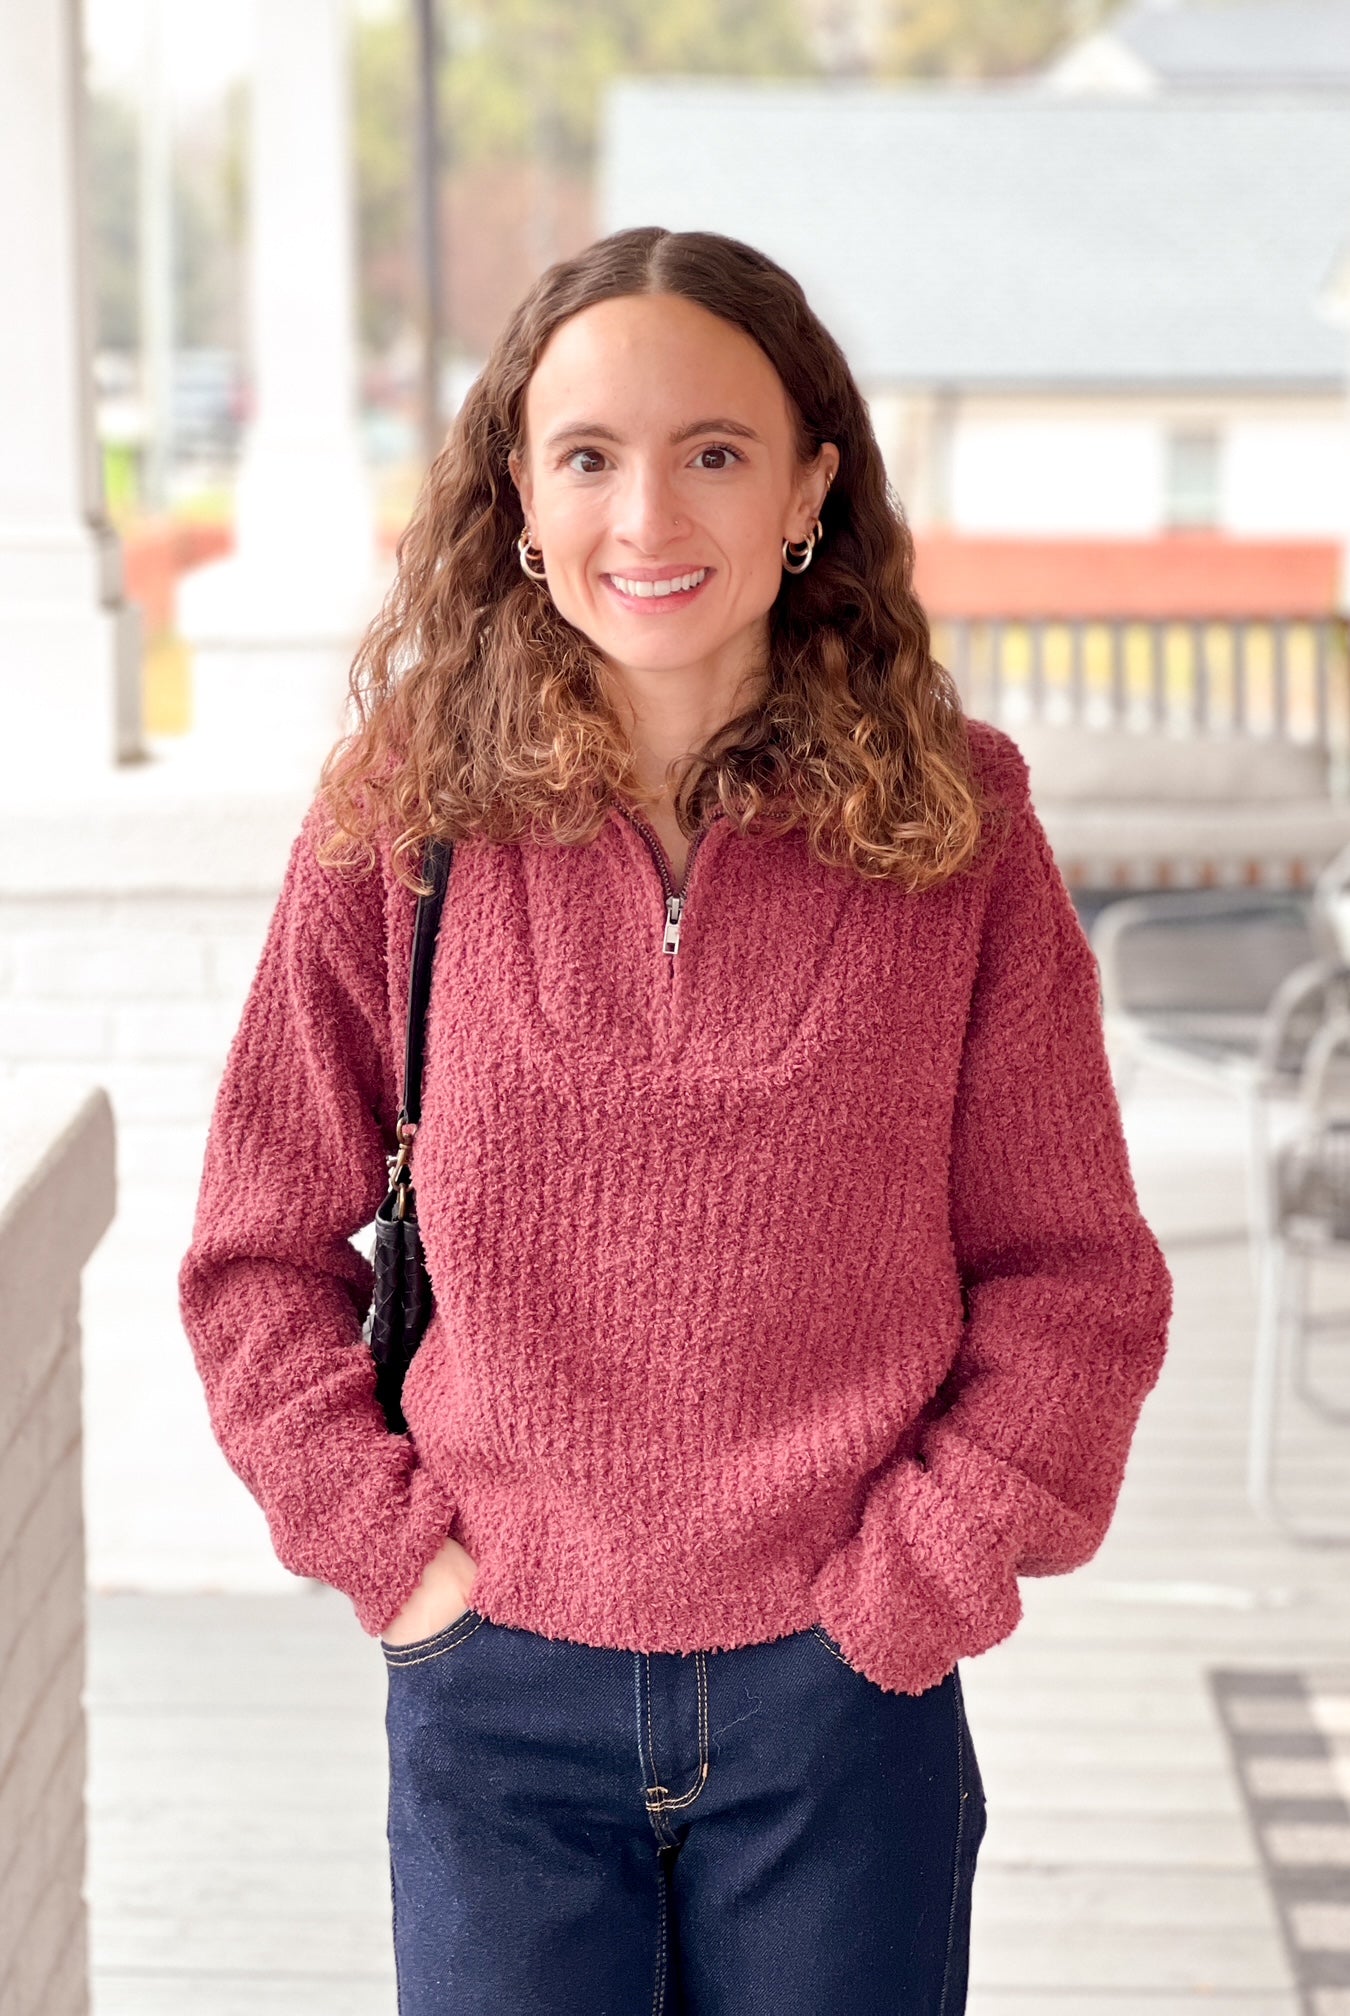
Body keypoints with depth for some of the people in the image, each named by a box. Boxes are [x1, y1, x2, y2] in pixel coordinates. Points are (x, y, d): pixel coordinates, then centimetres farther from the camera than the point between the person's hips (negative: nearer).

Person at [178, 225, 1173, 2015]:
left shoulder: (951, 832, -5)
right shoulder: (402, 828, -4)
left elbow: (1074, 1278, 0)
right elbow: (260, 1253, 4)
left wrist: (918, 1581, -6)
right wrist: (385, 1546, -5)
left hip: (843, 1691, 0)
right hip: (495, 1691, 0)